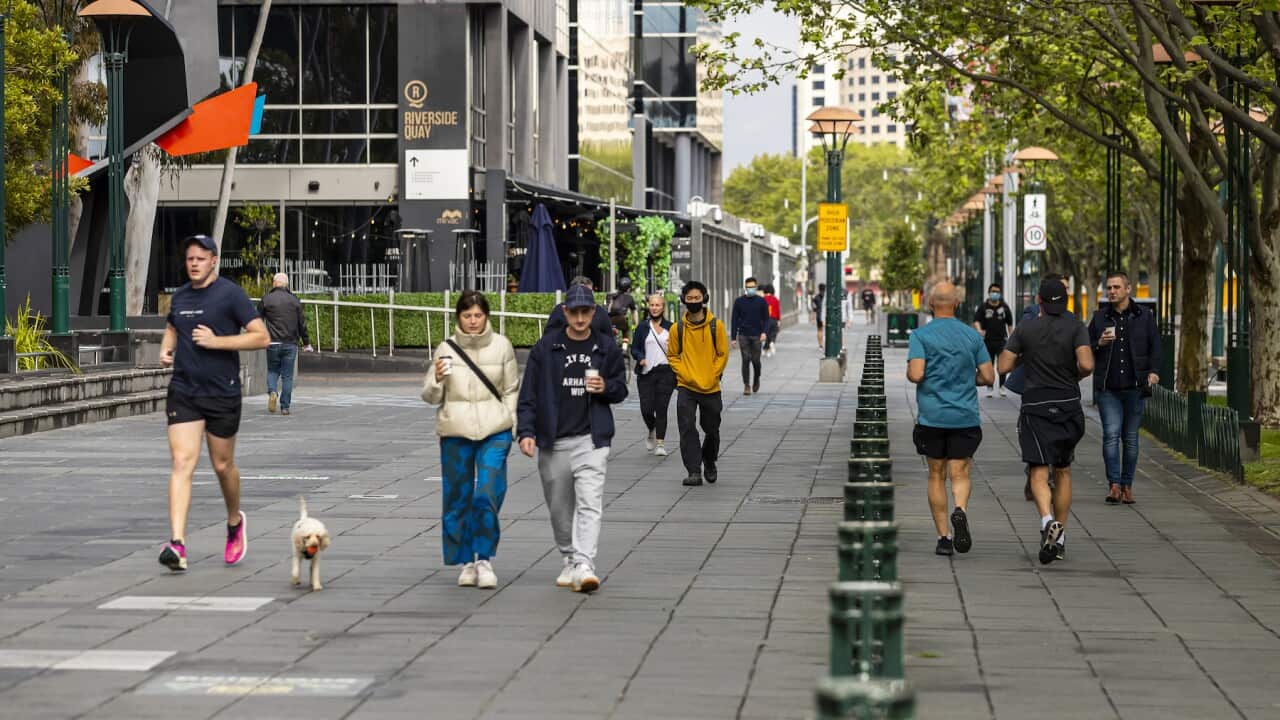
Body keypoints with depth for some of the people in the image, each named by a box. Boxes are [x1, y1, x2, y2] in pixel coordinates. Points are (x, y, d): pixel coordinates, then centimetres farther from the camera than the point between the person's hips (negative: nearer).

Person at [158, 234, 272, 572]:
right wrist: (165, 349, 10)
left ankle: (235, 522, 38)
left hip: (222, 394, -3)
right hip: (182, 392, 3)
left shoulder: (230, 294, -7)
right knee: (182, 462, -10)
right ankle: (177, 543, -18)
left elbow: (262, 337, -11)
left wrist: (216, 341, -17)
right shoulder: (180, 297, 10)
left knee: (222, 466, 10)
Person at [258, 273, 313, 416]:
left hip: (273, 343, -1)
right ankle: (285, 407, 4)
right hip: (290, 344, 1)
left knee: (272, 370, 15)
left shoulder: (266, 299, 0)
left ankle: (272, 392, -12)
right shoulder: (295, 300, 5)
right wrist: (306, 343, 16)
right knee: (287, 376, 5)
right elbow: (302, 323, 8)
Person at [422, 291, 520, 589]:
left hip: (495, 432, -1)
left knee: (488, 495, -12)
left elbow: (512, 390, 12)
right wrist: (438, 379, -16)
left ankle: (485, 559, 1)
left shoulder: (501, 346, 2)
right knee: (458, 498, 6)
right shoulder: (447, 349, 0)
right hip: (455, 432, 1)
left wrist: (515, 423, 3)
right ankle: (466, 562, 18)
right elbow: (430, 396, 4)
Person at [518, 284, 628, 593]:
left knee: (590, 503, -16)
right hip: (553, 440, 1)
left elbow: (621, 390, 15)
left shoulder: (606, 347, 6)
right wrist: (526, 432, -6)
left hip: (591, 439, -1)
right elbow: (528, 394, 4)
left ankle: (584, 565, -23)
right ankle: (570, 560, 27)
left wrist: (606, 387, -8)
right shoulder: (546, 348, 3)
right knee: (560, 507, 10)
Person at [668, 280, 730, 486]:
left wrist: (712, 376, -7)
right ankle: (694, 472, -11)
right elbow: (672, 355, 9)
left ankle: (709, 463, 37)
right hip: (686, 387, 0)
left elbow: (723, 354, 2)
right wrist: (684, 374, -6)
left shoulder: (715, 325, -3)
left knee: (712, 430, 12)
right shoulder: (678, 328, -1)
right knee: (687, 428, -13)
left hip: (711, 388, 0)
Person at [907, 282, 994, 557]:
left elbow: (915, 374, -16)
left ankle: (943, 537, 7)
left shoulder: (921, 336, -4)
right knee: (960, 474, 2)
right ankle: (960, 510, -28)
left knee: (937, 476, 9)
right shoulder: (972, 335, 5)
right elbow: (988, 377, 4)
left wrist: (909, 373, 7)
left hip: (932, 417, -1)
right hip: (965, 417, 1)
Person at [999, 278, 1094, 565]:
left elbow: (1003, 366, 1)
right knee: (1062, 472, 16)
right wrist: (1077, 375, 5)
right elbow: (1087, 364, -18)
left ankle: (1048, 522, -33)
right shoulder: (1076, 327, -4)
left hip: (1035, 406, -1)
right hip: (1068, 406, 1)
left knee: (1039, 474, -5)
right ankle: (1059, 540, 18)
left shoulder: (1025, 329, 0)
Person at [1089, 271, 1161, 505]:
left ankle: (1127, 485, 12)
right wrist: (1099, 344, -8)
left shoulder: (1145, 316, 7)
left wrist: (1152, 371, -6)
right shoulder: (1100, 317, 10)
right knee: (1111, 434, -12)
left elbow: (1155, 346, 9)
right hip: (1107, 388, 0)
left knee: (1131, 437, 5)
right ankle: (1114, 484, -14)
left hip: (1135, 387, 0)